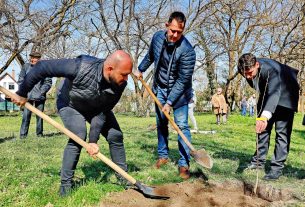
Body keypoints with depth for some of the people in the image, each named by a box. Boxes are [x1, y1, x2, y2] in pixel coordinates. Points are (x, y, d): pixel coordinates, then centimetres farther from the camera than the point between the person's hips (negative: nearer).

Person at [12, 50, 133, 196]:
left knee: (116, 136, -5)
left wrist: (93, 140, -29)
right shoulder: (81, 67, -42)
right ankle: (65, 184, -8)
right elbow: (42, 67, -33)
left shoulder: (120, 84, -29)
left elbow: (103, 112, -22)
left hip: (96, 107, 4)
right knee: (78, 136, -24)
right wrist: (22, 93, -23)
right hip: (70, 104, -4)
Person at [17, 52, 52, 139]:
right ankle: (23, 134, 1)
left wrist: (42, 91, -8)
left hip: (40, 96, 0)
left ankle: (39, 133, 18)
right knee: (26, 115, -5)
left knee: (40, 115, 7)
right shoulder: (26, 66, 5)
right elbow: (20, 80, 10)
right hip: (28, 96, 0)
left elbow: (48, 82, 2)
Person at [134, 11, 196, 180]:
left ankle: (184, 164, -1)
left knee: (181, 125, -8)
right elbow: (150, 56, 13)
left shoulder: (187, 50, -27)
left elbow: (182, 80, -24)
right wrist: (140, 70, 22)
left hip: (178, 91, -5)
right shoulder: (157, 37, -10)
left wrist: (170, 102, -24)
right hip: (160, 88, 5)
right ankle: (163, 155, 25)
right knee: (161, 123, 11)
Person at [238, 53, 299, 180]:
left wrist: (264, 117, -68)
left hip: (284, 97, -7)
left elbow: (274, 93, -54)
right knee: (262, 129, 9)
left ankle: (277, 167, -7)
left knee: (282, 133, -11)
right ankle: (259, 161, 19)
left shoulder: (270, 68, -40)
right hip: (266, 97, 7)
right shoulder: (247, 70, -19)